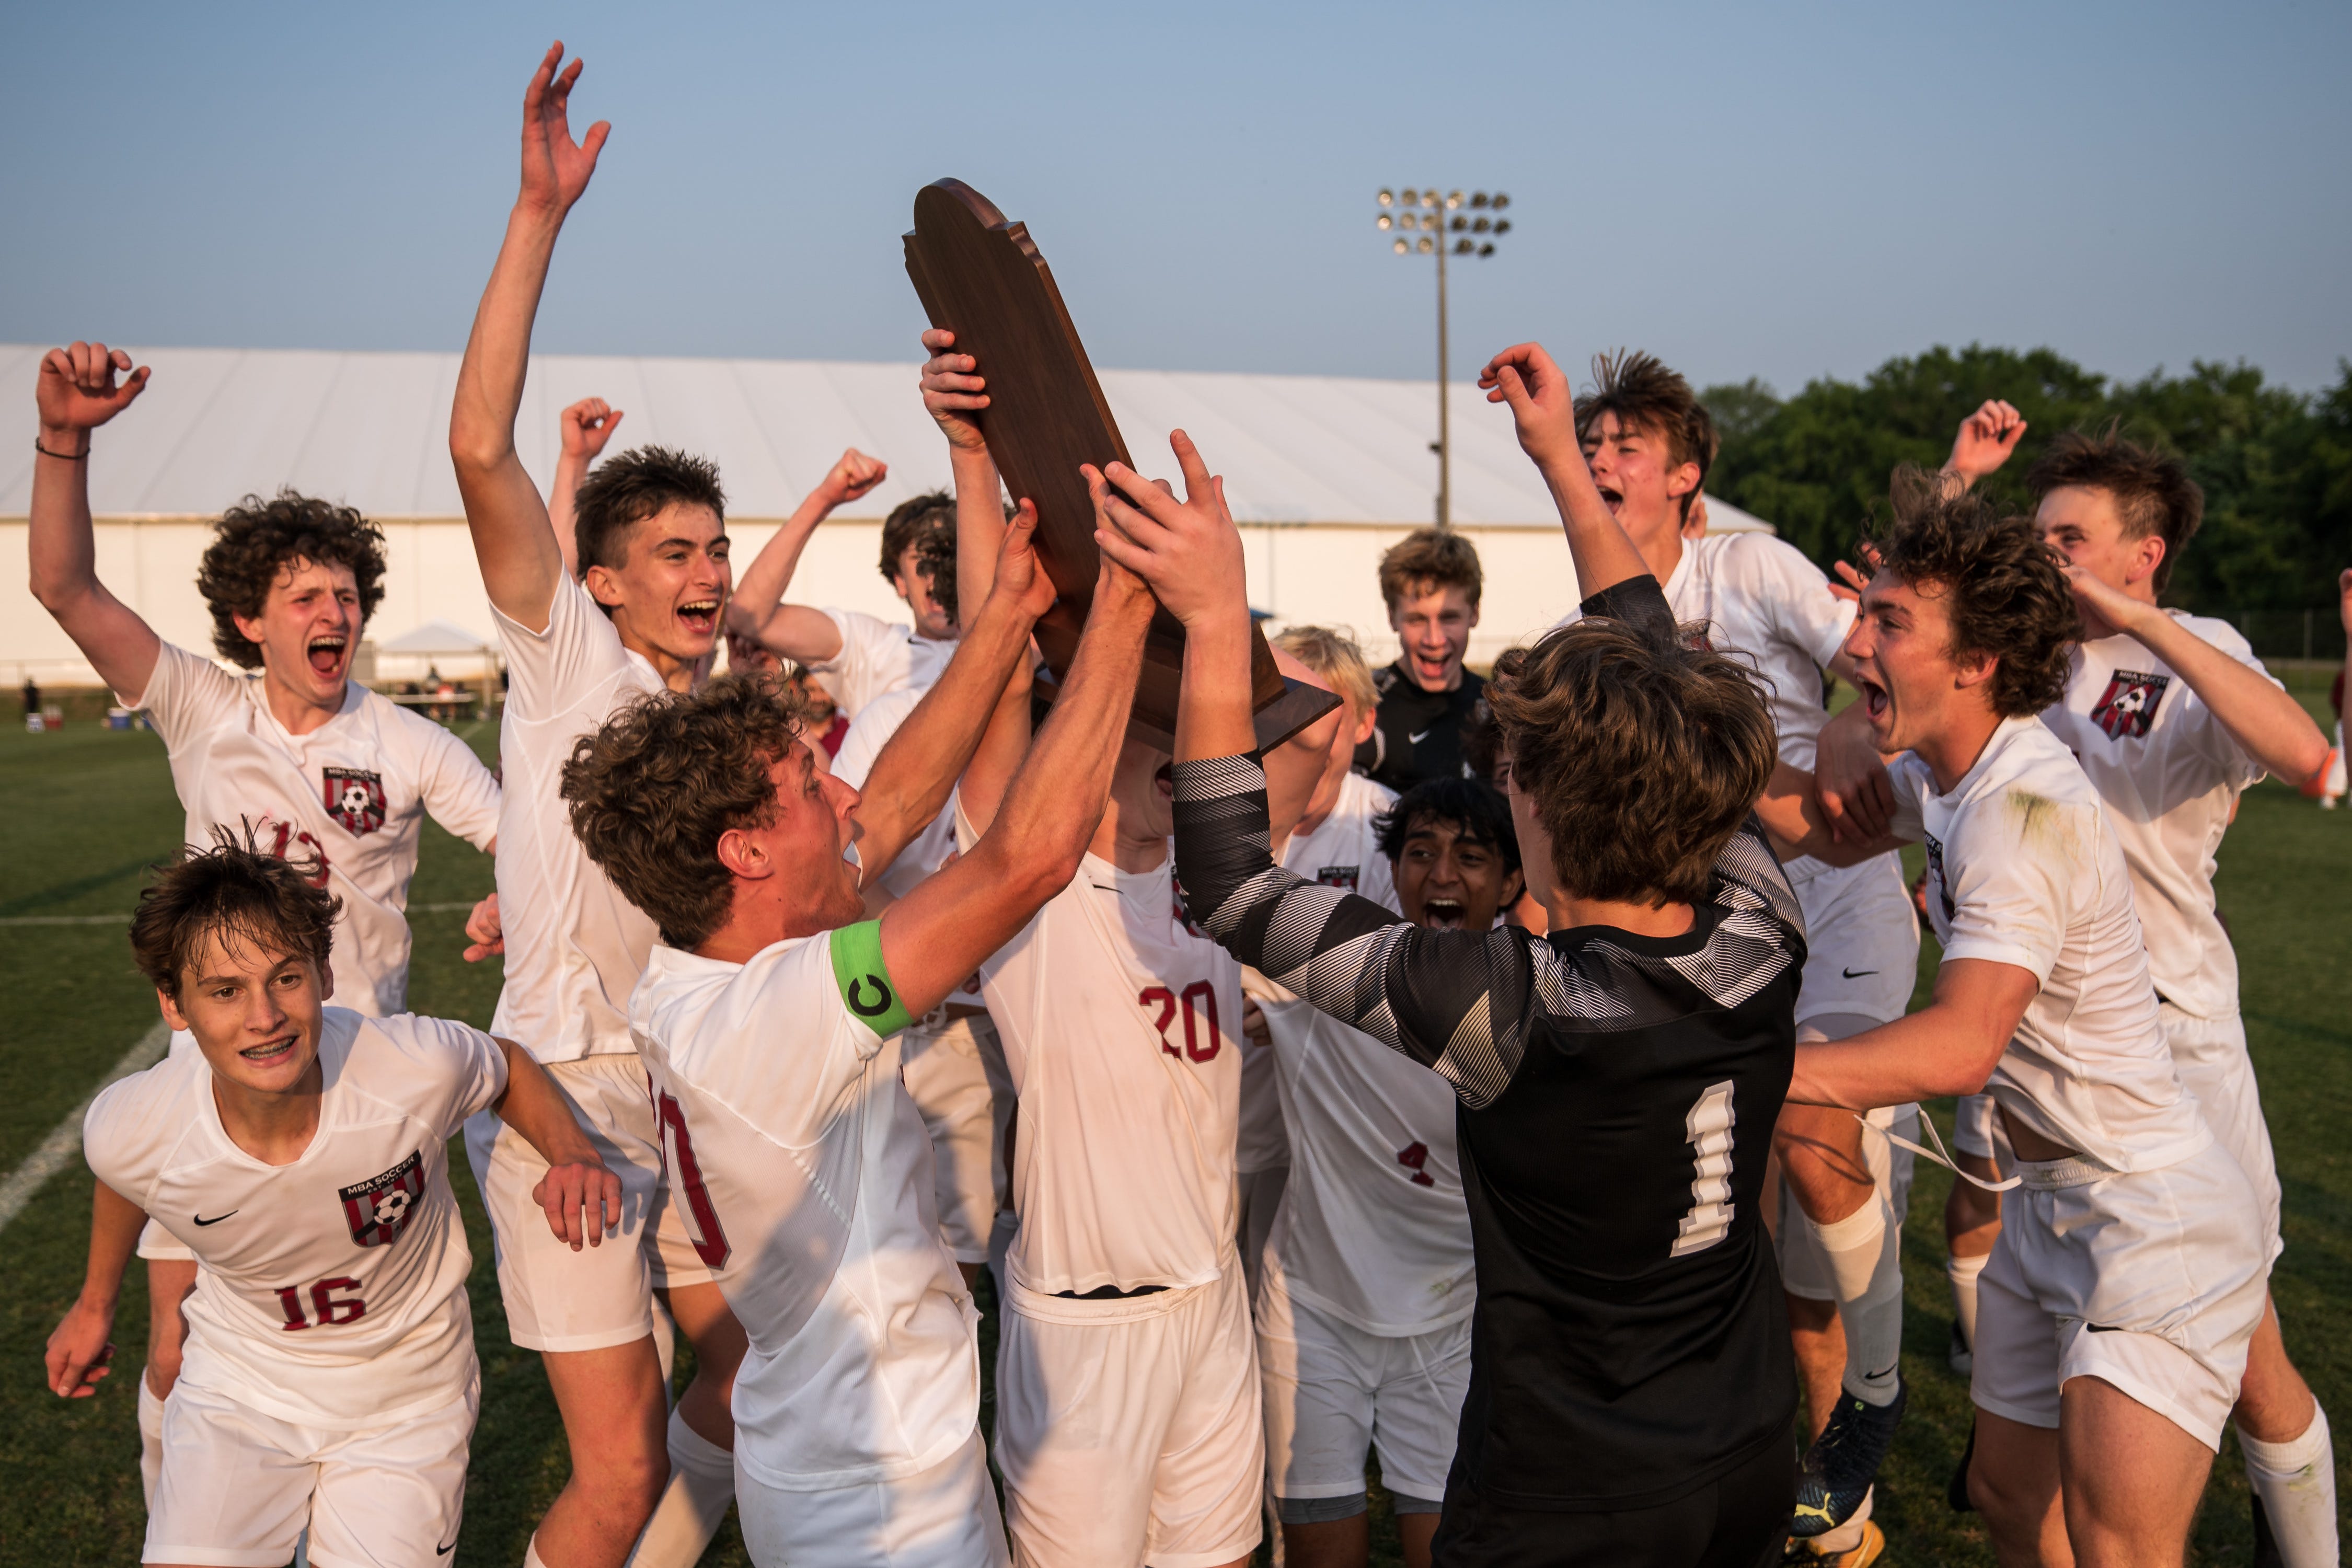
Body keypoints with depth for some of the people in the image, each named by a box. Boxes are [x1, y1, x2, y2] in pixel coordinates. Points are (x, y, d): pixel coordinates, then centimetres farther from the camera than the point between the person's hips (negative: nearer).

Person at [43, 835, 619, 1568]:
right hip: (239, 1386, 1)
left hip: (406, 1396, 0)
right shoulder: (125, 1131, -23)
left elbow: (506, 1066, -4)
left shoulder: (418, 1067, -30)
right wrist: (96, 1302, 21)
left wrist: (571, 1152, -23)